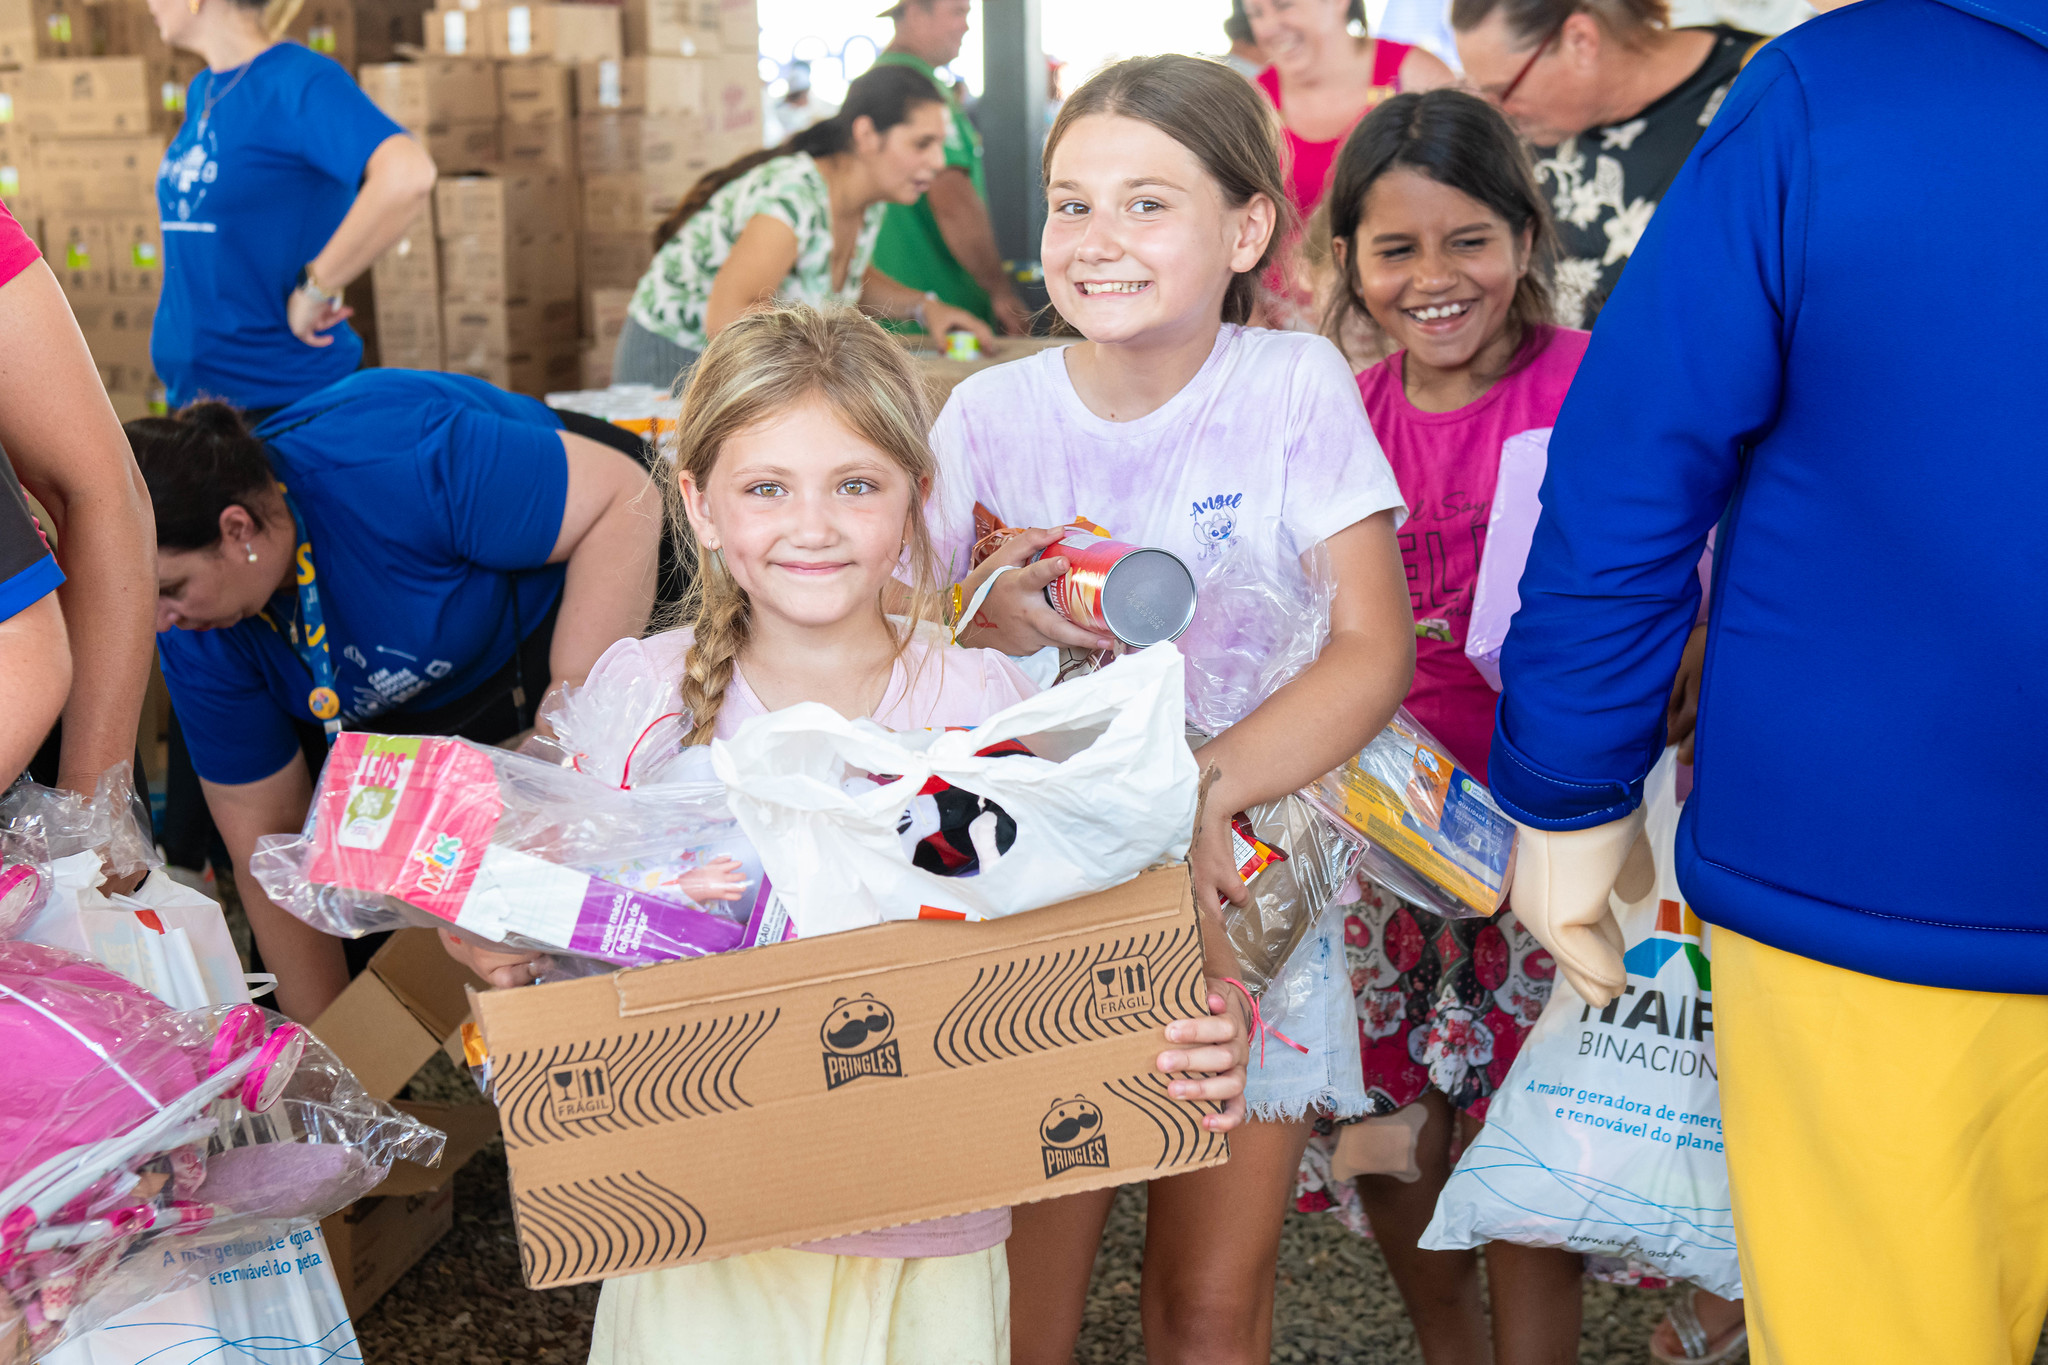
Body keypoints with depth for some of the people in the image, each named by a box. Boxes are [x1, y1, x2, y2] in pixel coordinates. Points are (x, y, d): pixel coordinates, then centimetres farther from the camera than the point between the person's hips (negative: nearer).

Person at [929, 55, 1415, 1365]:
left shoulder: (1297, 387, -8)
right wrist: (980, 622, -22)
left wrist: (1198, 789, -29)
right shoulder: (993, 411, -3)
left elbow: (1375, 652, -15)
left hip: (1246, 891, -1)